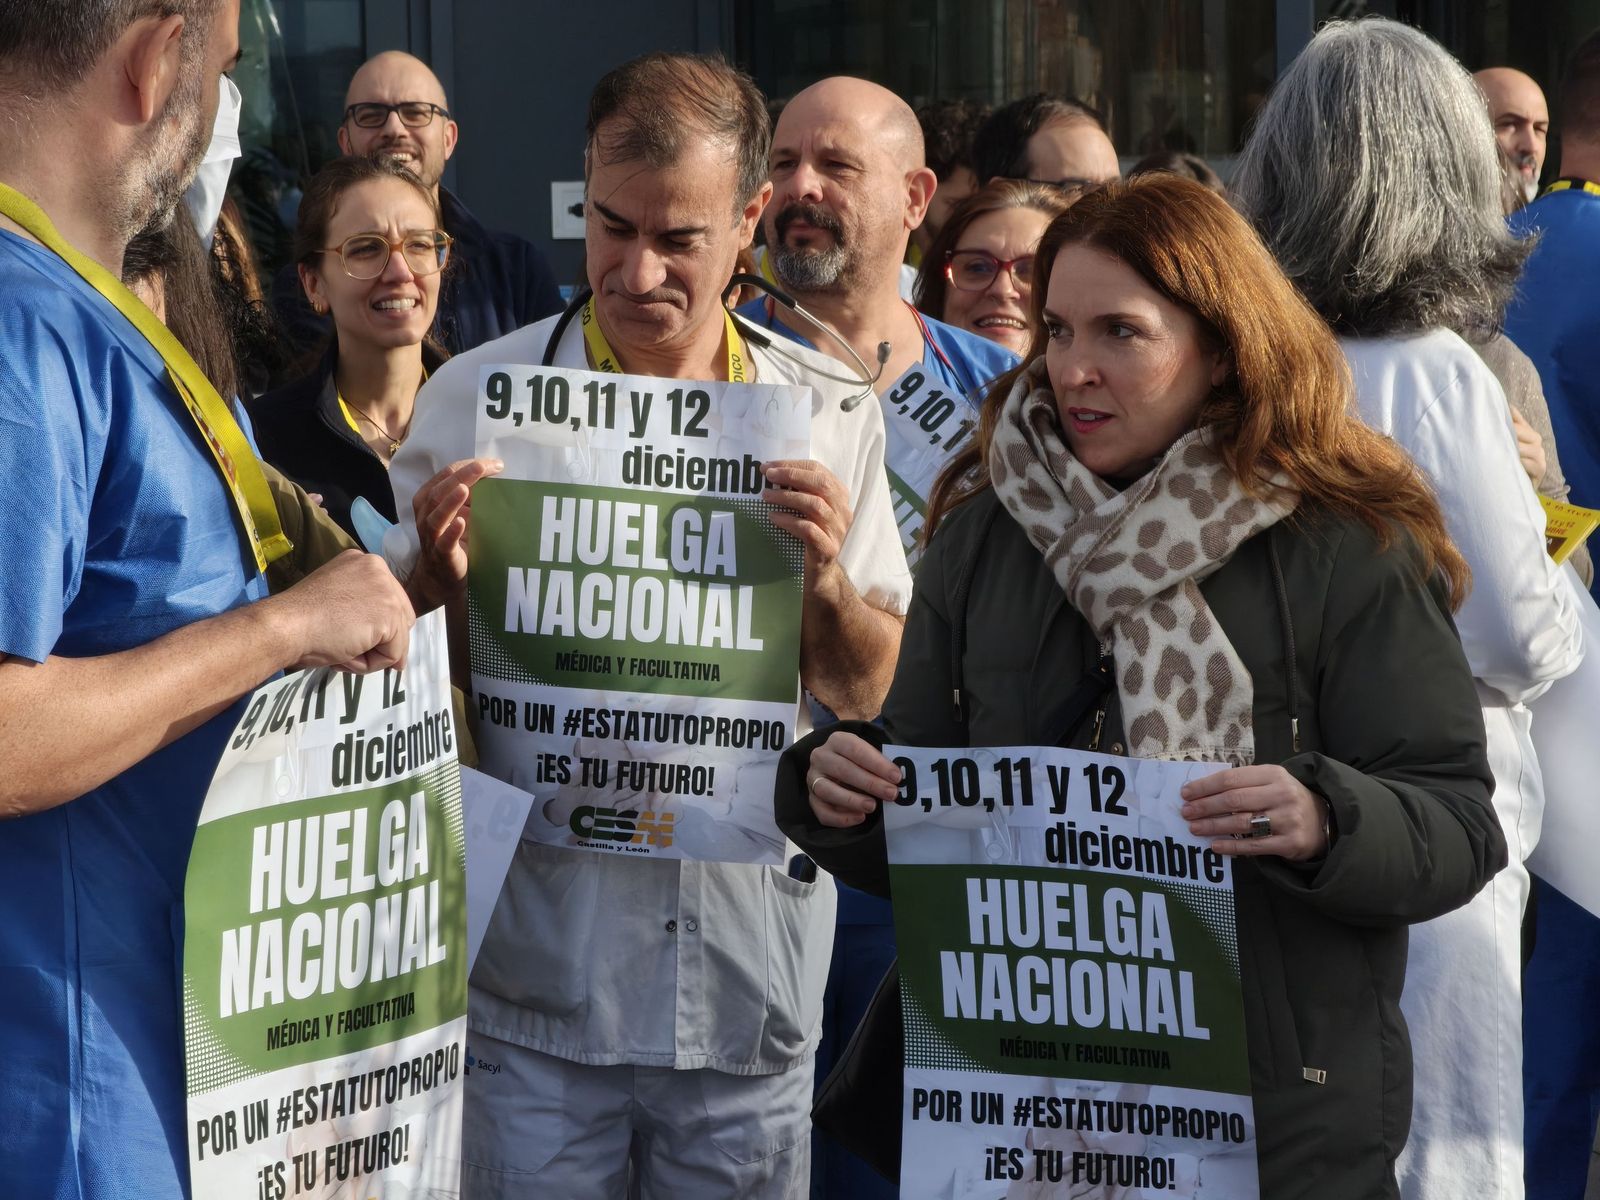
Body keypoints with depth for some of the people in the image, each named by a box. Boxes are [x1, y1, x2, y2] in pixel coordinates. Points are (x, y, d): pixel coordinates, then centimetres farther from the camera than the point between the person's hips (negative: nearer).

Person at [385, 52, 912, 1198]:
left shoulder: (827, 414, 3)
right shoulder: (473, 398, -2)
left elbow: (864, 690, 6)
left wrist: (825, 577, -14)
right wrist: (445, 573, -18)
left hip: (750, 969, 2)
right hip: (536, 964, -1)